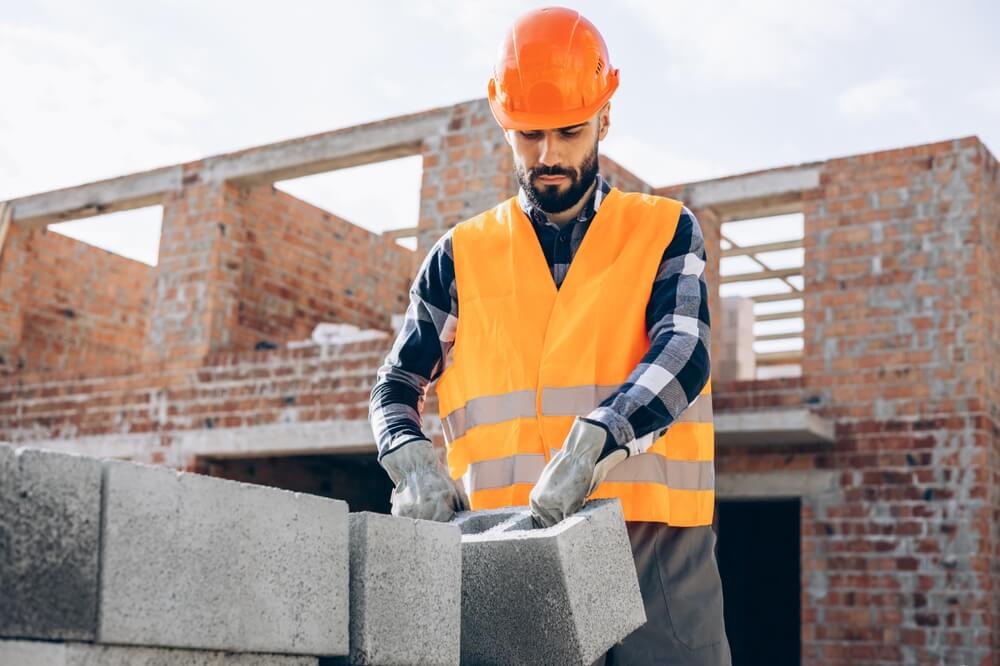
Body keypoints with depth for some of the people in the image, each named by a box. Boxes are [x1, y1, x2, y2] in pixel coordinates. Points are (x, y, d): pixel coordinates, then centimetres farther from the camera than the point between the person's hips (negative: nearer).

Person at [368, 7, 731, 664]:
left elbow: (682, 356, -7)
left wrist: (591, 443, -24)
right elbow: (397, 387, 15)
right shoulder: (463, 255, 13)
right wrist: (414, 460, -8)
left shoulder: (666, 231, 9)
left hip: (657, 538, 0)